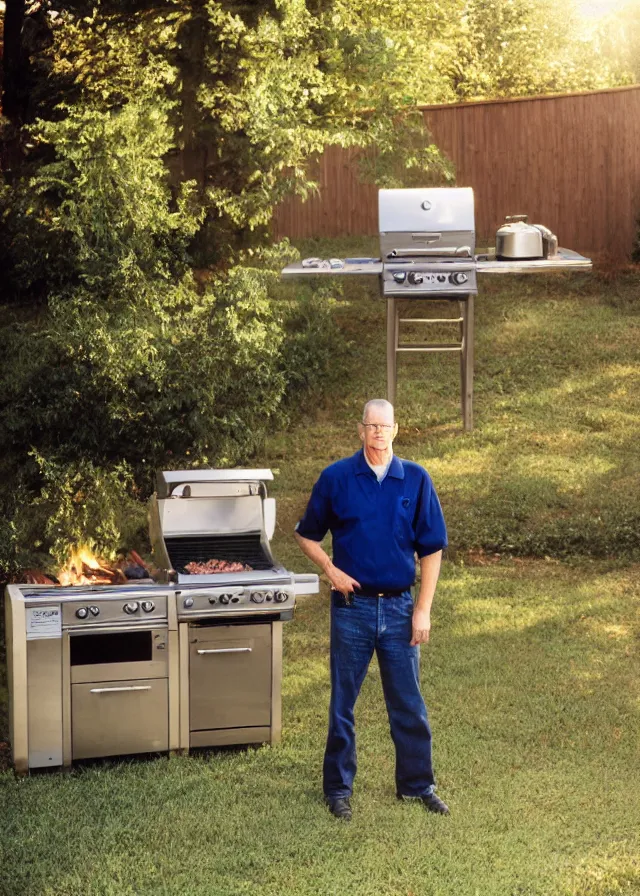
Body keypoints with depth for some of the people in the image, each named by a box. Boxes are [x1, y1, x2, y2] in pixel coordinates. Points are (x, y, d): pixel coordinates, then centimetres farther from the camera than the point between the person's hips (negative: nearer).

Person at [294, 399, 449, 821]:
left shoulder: (416, 479, -1)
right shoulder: (336, 478, -4)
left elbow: (432, 548, 1)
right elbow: (307, 535, 7)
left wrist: (423, 609, -3)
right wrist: (331, 570, -9)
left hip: (399, 607, 1)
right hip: (353, 604, -1)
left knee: (409, 703, 10)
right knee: (343, 702, 8)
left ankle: (417, 783, 25)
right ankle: (338, 788, 20)